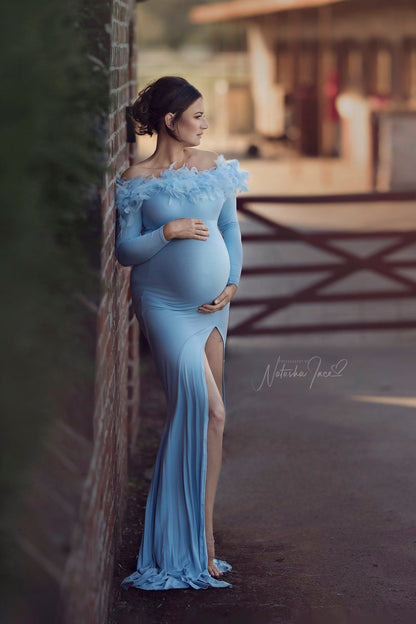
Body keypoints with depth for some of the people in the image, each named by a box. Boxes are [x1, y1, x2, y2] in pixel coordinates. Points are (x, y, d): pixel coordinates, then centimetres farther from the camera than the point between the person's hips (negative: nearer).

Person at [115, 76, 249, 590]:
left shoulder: (216, 166, 8)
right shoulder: (138, 180, -6)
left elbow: (230, 228, 13)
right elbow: (124, 249, -5)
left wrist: (232, 283, 2)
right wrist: (168, 232, -18)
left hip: (212, 303, 5)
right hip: (165, 305, -5)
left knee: (200, 413, 7)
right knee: (208, 412, -14)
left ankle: (196, 534, 17)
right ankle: (200, 545, -8)